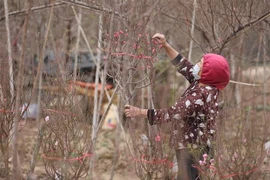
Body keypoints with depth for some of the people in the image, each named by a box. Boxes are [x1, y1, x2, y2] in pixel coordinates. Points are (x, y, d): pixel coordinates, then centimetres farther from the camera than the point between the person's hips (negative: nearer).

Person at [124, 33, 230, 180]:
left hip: (191, 148, -10)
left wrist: (140, 112, -22)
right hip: (192, 145, 10)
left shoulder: (200, 96, -25)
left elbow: (172, 114, -26)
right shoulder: (202, 85, 3)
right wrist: (165, 46, 8)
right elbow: (184, 66, 14)